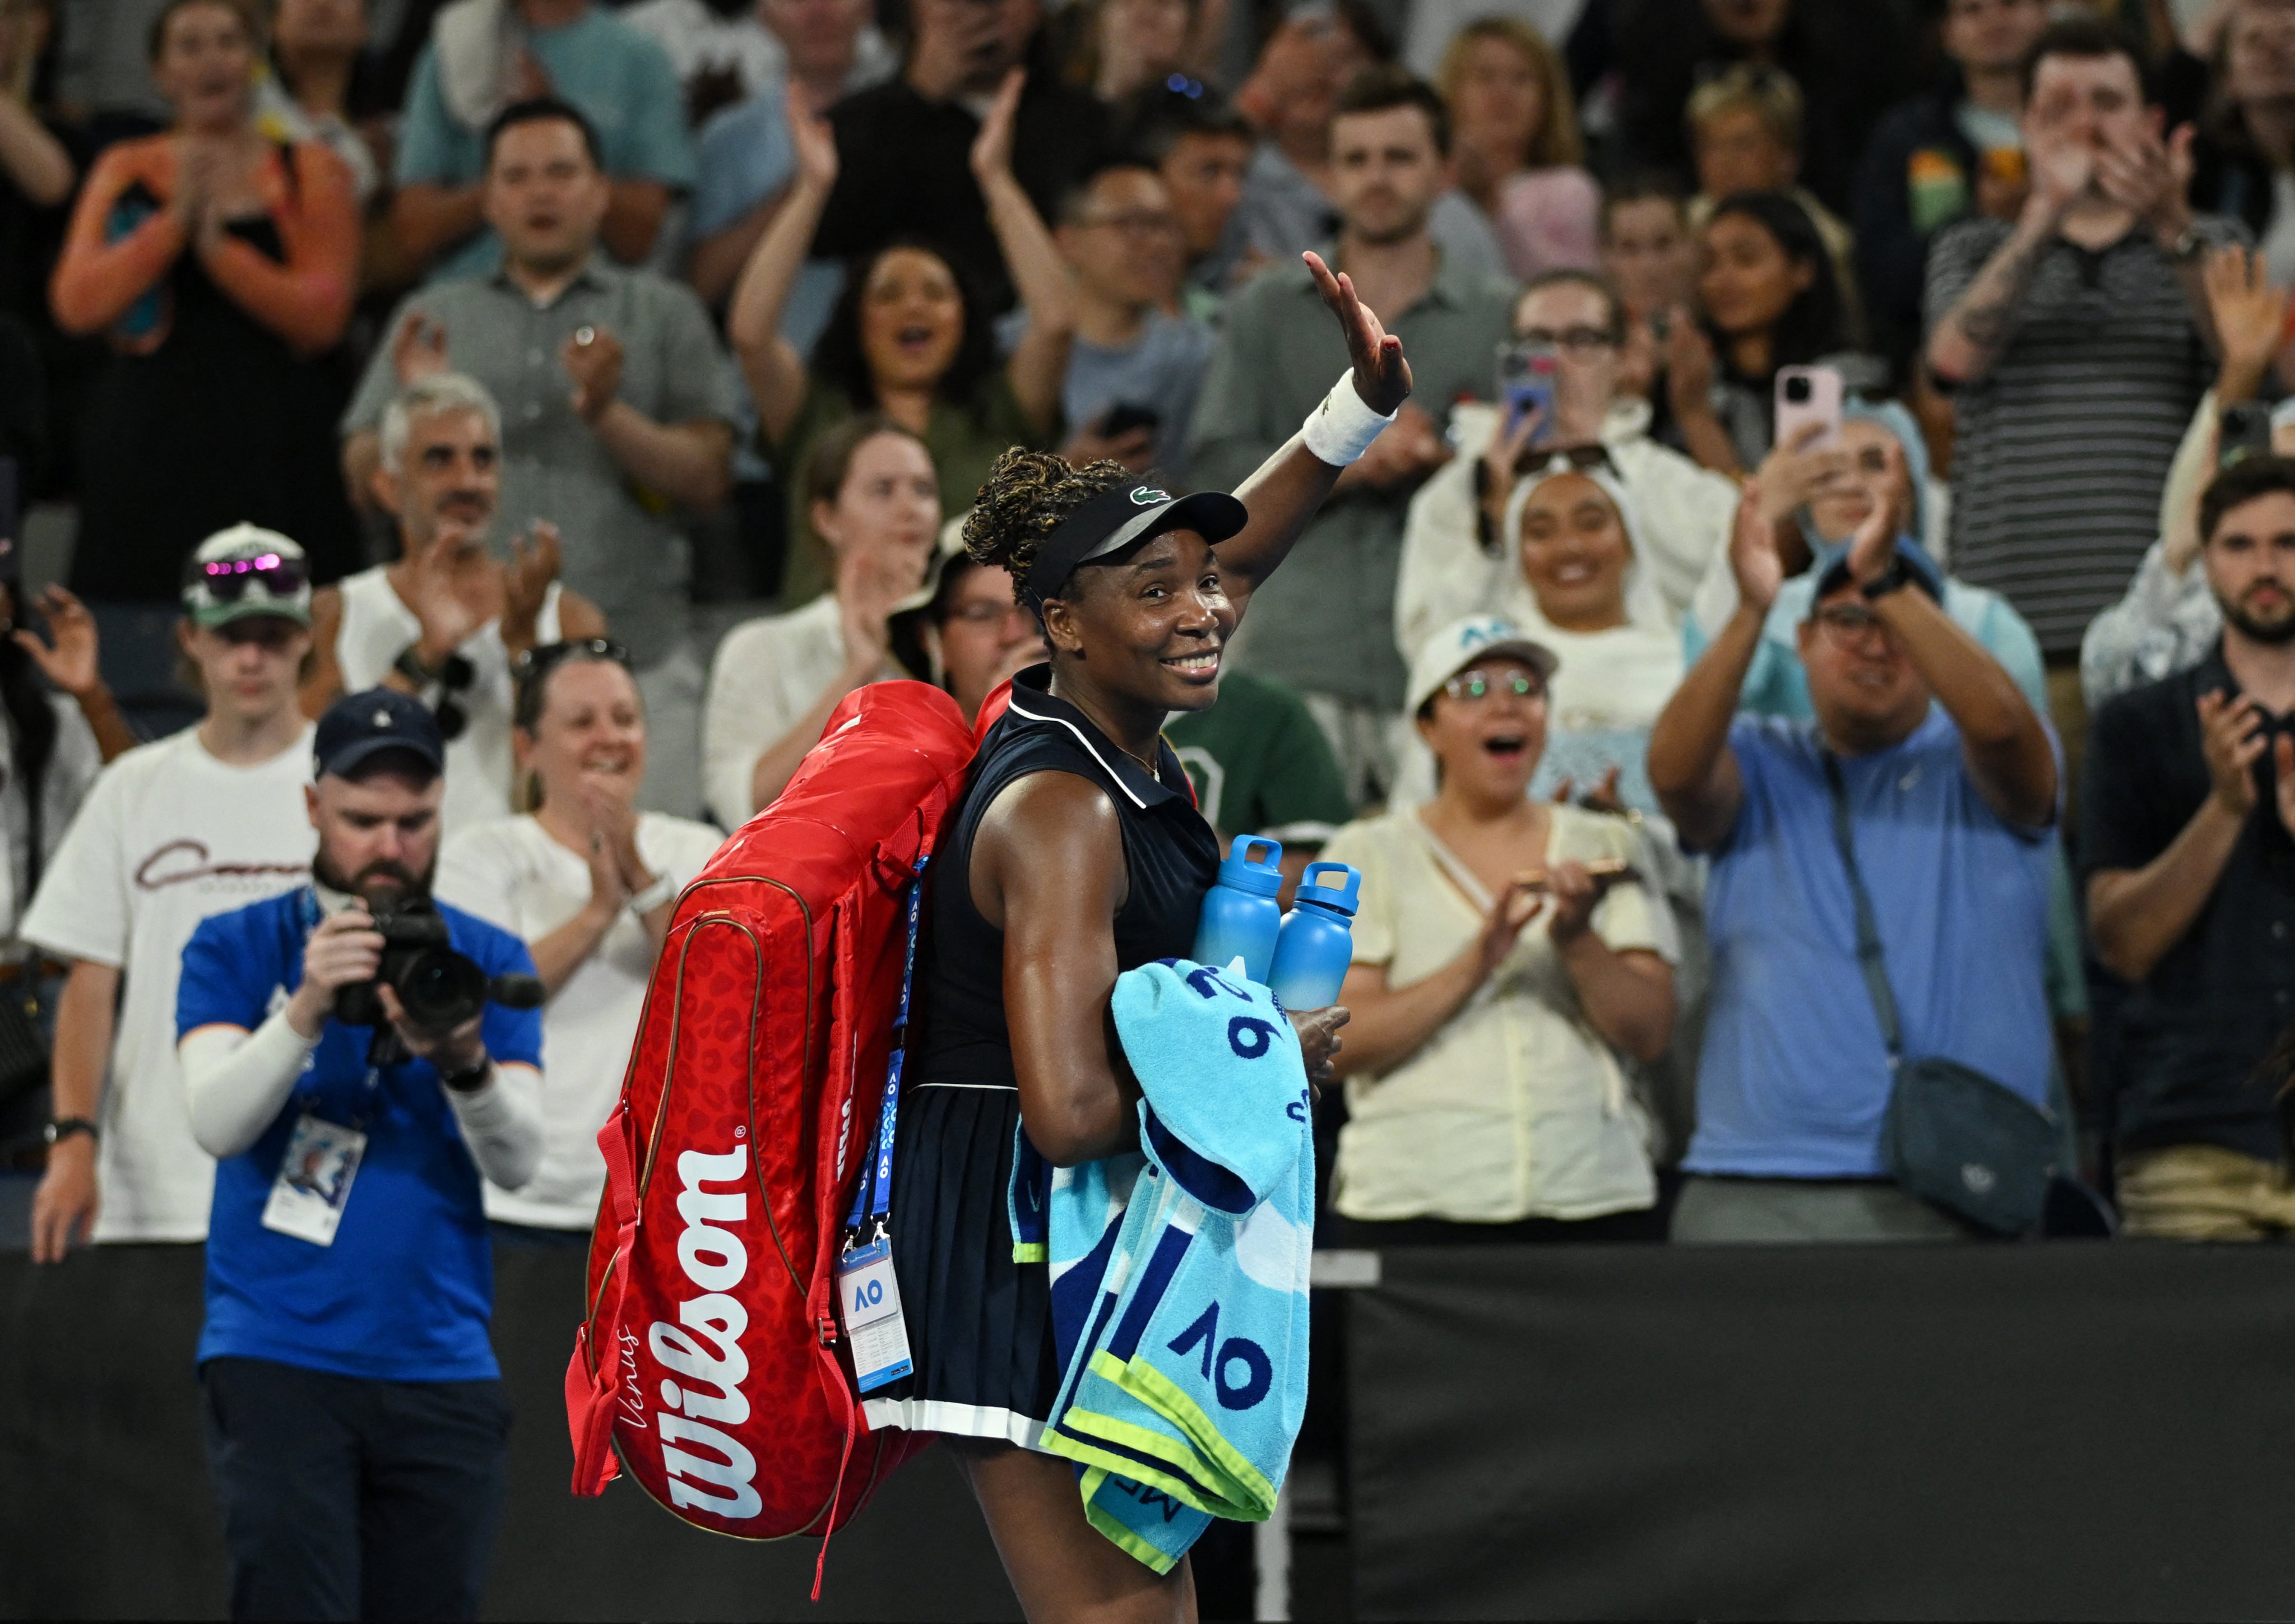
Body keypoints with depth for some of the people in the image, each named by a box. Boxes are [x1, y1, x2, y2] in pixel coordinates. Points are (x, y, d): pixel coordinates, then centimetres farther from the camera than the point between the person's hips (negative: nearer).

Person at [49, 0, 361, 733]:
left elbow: (321, 314, -5)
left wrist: (221, 245, -15)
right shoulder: (125, 172, 12)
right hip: (152, 459, 2)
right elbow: (77, 303, -2)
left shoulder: (311, 173, 7)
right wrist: (176, 219, -11)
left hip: (277, 465, -1)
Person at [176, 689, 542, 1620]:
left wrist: (461, 1063, -22)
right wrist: (306, 1010, -26)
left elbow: (519, 1160, -2)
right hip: (277, 1360, -3)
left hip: (441, 1369, 3)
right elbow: (216, 1122, -10)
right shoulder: (236, 948, 5)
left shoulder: (487, 961, 10)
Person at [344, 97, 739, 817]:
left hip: (634, 656, -1)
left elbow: (708, 480, 5)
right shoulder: (431, 319, 19)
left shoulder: (664, 313, 15)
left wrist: (608, 413, -10)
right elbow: (364, 479, 12)